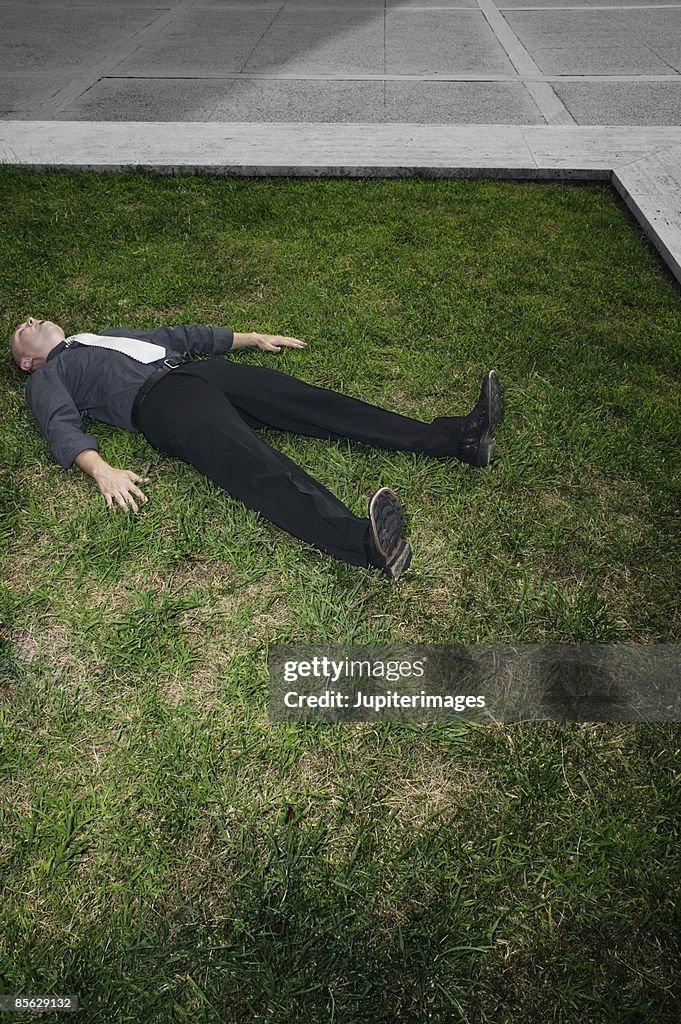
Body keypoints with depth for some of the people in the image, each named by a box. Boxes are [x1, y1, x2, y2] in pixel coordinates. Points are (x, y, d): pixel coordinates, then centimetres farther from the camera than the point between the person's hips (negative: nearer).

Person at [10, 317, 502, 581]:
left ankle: (456, 438, -23)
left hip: (202, 371, 7)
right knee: (253, 465, -34)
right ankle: (365, 542, -58)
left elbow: (182, 335, 39)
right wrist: (101, 469, -22)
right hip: (158, 400, -6)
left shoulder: (108, 334, 41)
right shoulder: (47, 378, 21)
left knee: (312, 401, -14)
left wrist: (253, 337, 32)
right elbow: (63, 428, 0)